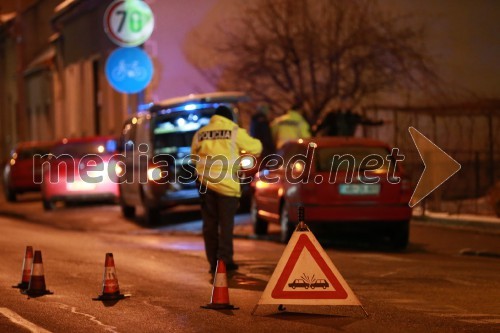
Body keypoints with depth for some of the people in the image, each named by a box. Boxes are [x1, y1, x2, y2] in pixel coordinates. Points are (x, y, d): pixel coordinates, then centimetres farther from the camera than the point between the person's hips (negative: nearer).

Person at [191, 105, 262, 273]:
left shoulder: (200, 134, 8)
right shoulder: (235, 132, -1)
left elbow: (194, 157, 16)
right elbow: (255, 147, 6)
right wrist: (257, 144, 28)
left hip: (206, 183, 3)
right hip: (227, 184, -3)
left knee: (210, 224, 9)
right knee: (226, 224, 4)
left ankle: (213, 262, 9)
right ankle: (225, 259, -4)